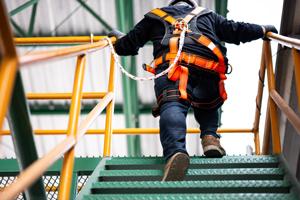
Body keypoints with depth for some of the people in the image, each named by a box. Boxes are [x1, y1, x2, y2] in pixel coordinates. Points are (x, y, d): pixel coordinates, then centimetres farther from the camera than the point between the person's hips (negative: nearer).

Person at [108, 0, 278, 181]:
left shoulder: (155, 16, 35)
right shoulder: (207, 15, 38)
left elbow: (127, 46, 35)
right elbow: (236, 31, 34)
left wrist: (119, 37, 58)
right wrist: (263, 29, 52)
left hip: (171, 67, -2)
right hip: (209, 71, 2)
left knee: (172, 107, -21)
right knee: (207, 106, 27)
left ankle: (176, 151, -50)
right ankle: (210, 136, 1)